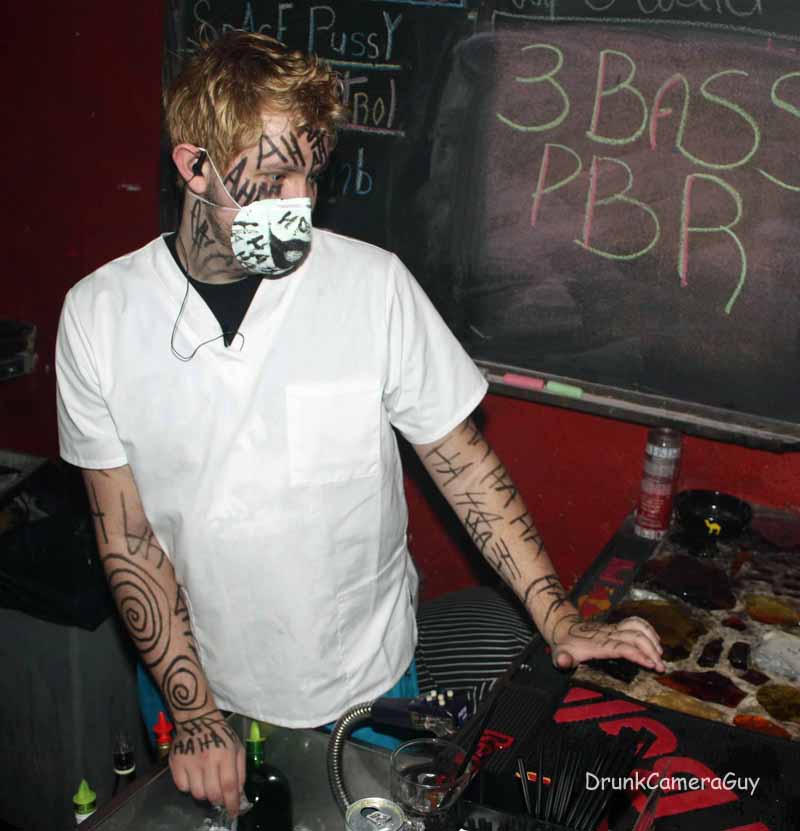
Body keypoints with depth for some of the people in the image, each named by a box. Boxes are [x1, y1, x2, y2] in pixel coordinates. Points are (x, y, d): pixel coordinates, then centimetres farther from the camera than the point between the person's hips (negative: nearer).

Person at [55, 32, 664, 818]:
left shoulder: (375, 285, -15)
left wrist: (560, 622, -12)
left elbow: (462, 460, -8)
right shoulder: (99, 313, -11)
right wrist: (193, 714, -11)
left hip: (363, 686, 0)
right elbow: (127, 535, -8)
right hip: (196, 687, 1)